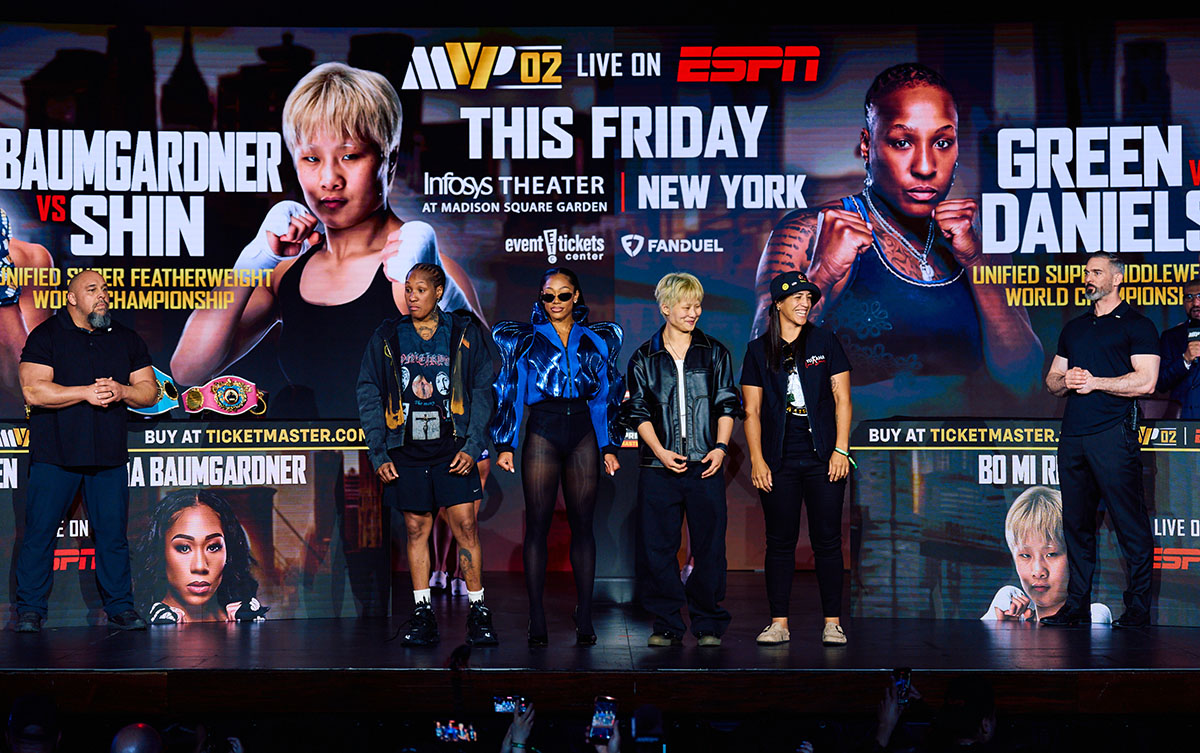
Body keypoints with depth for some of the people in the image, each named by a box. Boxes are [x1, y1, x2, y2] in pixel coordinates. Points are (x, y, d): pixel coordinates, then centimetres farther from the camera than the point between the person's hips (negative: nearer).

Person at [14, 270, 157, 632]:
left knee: (113, 532, 4)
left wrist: (121, 391, -10)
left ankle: (120, 606, 12)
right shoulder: (46, 336, -1)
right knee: (40, 531, -1)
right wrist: (86, 393, -15)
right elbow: (33, 391, -12)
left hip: (108, 454, 3)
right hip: (55, 453, -3)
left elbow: (149, 390, 11)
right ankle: (30, 609, 7)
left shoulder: (127, 339, 13)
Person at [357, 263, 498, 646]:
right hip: (406, 450, 2)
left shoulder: (465, 334, 2)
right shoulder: (387, 337, 6)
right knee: (416, 529, 5)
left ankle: (477, 611, 4)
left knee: (465, 525, -5)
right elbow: (368, 395, 8)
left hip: (453, 448, -2)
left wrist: (472, 445, -6)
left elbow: (482, 390, 3)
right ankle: (422, 613, 12)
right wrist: (378, 452, 1)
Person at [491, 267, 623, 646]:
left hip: (583, 433, 1)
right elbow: (509, 393, 6)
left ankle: (584, 618, 5)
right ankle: (537, 619, 0)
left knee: (582, 525, 2)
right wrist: (505, 444, -2)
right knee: (537, 525, -2)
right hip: (542, 433, -1)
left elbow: (606, 395, 13)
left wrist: (609, 446, 7)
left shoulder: (597, 339, 12)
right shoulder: (525, 339, 8)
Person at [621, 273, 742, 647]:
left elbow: (727, 404, 7)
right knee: (658, 548, 0)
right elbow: (638, 412, 3)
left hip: (706, 465, 0)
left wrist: (720, 447, -7)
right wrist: (661, 452, -10)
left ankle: (709, 624, 11)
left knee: (709, 546, 0)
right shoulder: (644, 358, 7)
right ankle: (667, 626, 10)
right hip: (659, 466, 0)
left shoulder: (715, 353, 9)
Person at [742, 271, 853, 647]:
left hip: (823, 459, 0)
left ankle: (832, 623, 6)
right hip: (779, 460, 1)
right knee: (780, 542, 3)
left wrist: (841, 450, -5)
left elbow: (842, 399, 3)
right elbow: (752, 410, 4)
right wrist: (757, 460, -4)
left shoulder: (825, 342, 5)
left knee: (827, 541, 0)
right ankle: (779, 623, 8)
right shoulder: (758, 350, 6)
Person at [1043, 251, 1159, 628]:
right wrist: (1065, 381, 1)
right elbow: (1052, 380, 23)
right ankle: (1077, 604, 14)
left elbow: (1146, 381, -9)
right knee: (1076, 523, 8)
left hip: (1113, 433, -7)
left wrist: (1095, 382, -11)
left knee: (1129, 522, -6)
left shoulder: (1137, 325, 2)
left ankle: (1138, 607, -1)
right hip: (1072, 435, 7)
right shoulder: (1074, 328, 22)